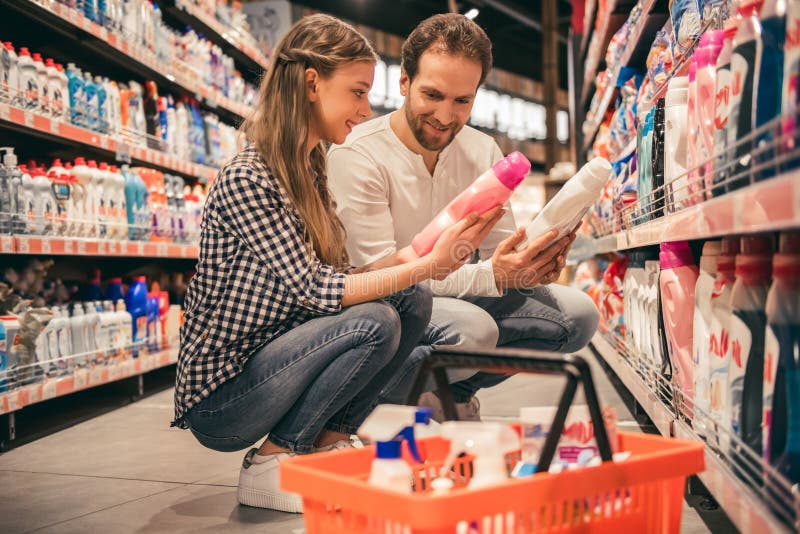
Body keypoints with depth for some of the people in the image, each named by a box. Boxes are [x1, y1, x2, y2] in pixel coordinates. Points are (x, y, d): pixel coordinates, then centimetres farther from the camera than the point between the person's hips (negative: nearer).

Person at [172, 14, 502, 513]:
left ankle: (328, 444, 1)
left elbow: (338, 279, 3)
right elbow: (314, 290, -25)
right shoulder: (245, 180, -20)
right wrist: (429, 265, -25)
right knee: (374, 322, -26)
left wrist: (419, 250, -9)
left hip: (269, 367, 8)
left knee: (412, 300, -6)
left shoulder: (309, 173, 7)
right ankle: (269, 464, -9)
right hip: (219, 398, -8)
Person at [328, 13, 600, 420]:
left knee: (577, 313, -8)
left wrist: (533, 263, -26)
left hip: (455, 299, 6)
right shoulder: (356, 154, -17)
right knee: (472, 328, -35)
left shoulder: (483, 152, 2)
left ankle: (449, 393, 3)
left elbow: (501, 252, 1)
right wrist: (493, 276, -35)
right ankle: (380, 401, -7)